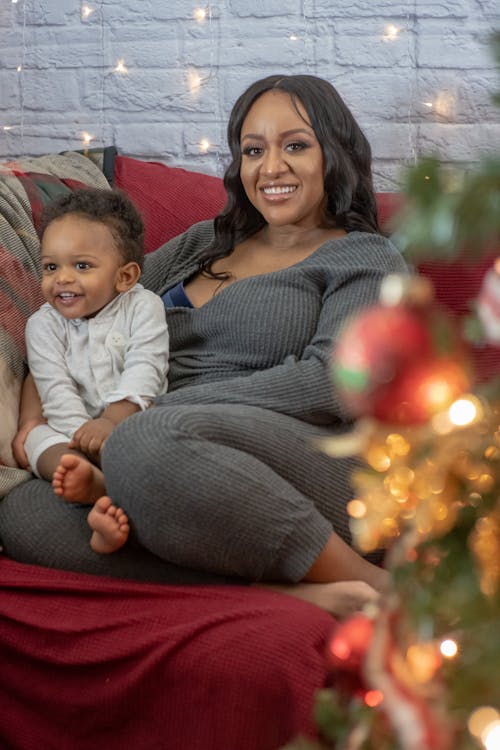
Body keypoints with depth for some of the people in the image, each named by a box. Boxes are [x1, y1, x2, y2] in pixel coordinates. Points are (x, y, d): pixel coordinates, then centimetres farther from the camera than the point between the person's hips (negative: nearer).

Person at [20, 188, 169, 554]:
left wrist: (112, 421, -29)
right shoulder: (43, 324, 1)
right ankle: (94, 481, -55)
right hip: (76, 430, 2)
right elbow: (55, 388, -10)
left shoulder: (143, 307, -3)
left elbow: (143, 372, -14)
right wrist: (83, 429, -27)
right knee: (37, 436, -24)